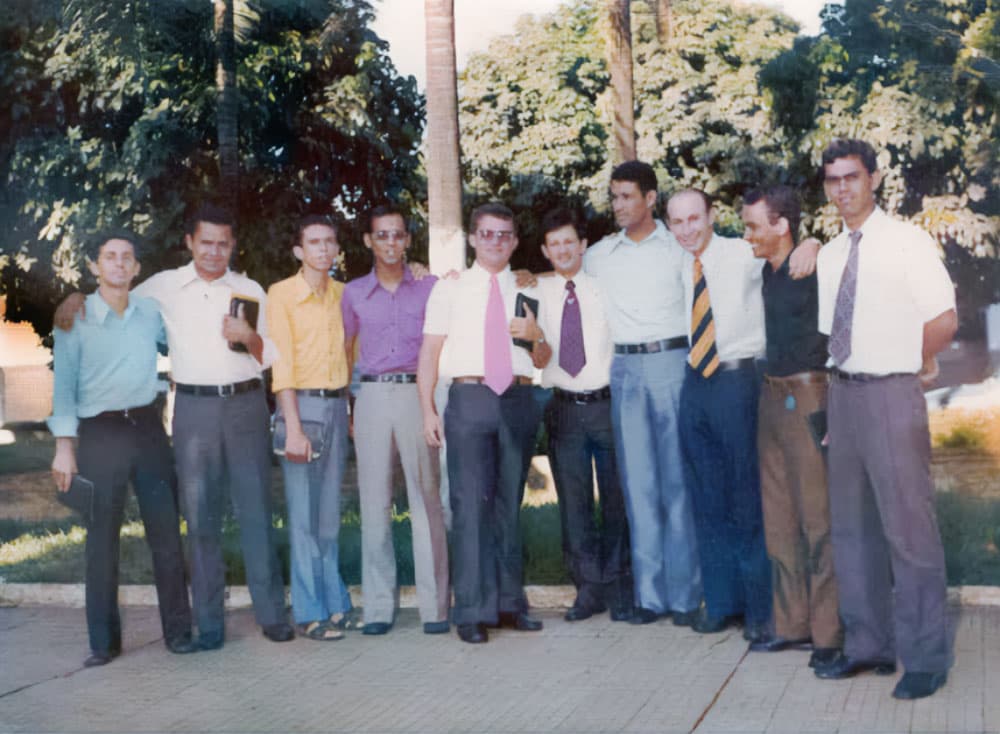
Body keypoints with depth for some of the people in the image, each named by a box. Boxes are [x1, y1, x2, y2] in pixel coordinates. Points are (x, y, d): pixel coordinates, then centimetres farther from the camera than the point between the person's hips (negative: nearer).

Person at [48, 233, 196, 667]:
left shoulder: (151, 313, 9)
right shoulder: (75, 318, -1)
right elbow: (64, 386, -2)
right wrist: (64, 447, -8)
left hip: (147, 427, 3)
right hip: (100, 434, -3)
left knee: (166, 533, 3)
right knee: (102, 541, 1)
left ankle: (178, 631, 12)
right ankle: (104, 642, 10)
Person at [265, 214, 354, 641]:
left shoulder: (343, 294, 12)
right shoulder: (282, 294, -4)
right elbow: (281, 362, -9)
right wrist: (293, 427, -15)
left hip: (337, 405, 5)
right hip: (301, 403, -5)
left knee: (330, 512, 10)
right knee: (303, 514, -2)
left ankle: (335, 603, 18)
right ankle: (310, 613, 4)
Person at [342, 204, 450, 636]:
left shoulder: (430, 287, 7)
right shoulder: (354, 293, 12)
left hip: (417, 394, -2)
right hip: (372, 397, 2)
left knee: (426, 499, -4)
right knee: (374, 503, 2)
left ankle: (434, 606, 1)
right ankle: (378, 608, 8)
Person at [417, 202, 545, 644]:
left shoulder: (527, 291, 18)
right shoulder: (449, 289, 11)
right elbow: (430, 351, 6)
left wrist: (534, 335, -2)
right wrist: (428, 410, -4)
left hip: (518, 399, 3)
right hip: (470, 397, -3)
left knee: (510, 504, 8)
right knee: (472, 503, -8)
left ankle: (509, 603, 16)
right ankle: (474, 611, -4)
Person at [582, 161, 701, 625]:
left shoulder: (679, 249, 4)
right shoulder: (598, 256, 14)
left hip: (672, 361, -3)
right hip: (625, 368, 3)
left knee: (678, 480, -2)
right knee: (638, 483, 3)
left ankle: (685, 592, 4)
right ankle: (649, 593, 7)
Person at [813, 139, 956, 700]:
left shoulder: (907, 242, -6)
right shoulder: (830, 255, 13)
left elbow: (944, 322, -11)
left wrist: (906, 365, -1)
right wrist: (843, 380, 8)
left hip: (891, 395, -7)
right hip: (843, 394, 7)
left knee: (908, 526, -5)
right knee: (852, 526, 12)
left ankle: (925, 658, 5)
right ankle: (868, 644, 24)